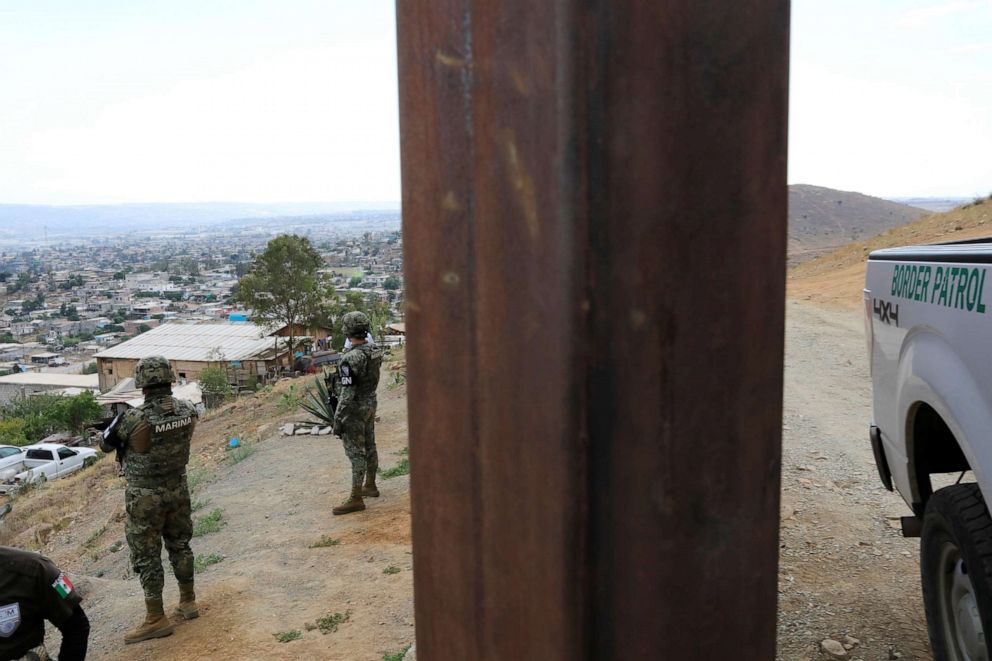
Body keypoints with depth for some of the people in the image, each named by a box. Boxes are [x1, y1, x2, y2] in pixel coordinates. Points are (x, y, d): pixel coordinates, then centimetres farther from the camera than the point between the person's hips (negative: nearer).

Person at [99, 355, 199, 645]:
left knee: (147, 556, 6)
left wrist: (117, 423, 17)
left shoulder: (135, 419, -24)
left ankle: (156, 620, 12)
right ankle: (188, 602, 31)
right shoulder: (188, 410, -9)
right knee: (180, 545, 20)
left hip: (146, 496, -5)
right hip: (178, 489, 5)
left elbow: (107, 446, -5)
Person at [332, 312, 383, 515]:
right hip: (370, 403, 8)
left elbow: (347, 393, -25)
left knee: (355, 452, -4)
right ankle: (370, 486, 32)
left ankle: (356, 499, 0)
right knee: (369, 446, 18)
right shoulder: (374, 351, 0)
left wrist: (338, 420, -18)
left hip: (354, 409, -8)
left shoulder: (350, 359, -26)